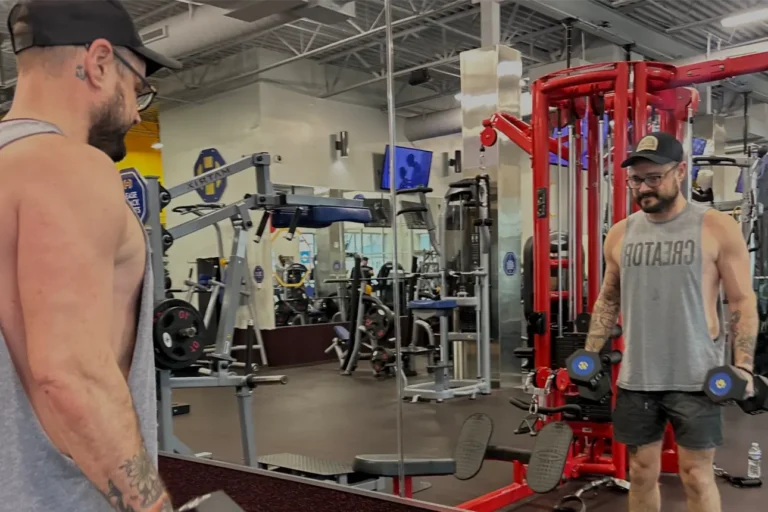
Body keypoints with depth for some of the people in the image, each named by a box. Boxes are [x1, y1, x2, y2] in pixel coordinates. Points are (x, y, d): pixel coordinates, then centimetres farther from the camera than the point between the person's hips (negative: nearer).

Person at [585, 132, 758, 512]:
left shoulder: (717, 228, -6)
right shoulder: (620, 234, 6)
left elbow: (742, 302, -5)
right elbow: (608, 301, 15)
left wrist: (743, 367, -14)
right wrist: (589, 356, 7)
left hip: (695, 378, -3)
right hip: (636, 379, 4)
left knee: (696, 474, 4)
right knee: (642, 473, 12)